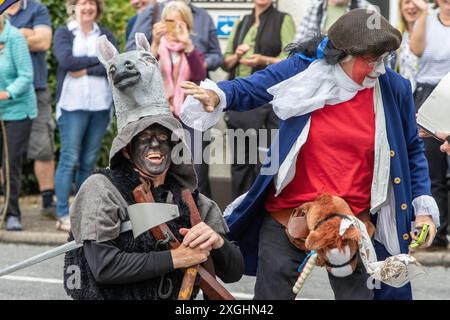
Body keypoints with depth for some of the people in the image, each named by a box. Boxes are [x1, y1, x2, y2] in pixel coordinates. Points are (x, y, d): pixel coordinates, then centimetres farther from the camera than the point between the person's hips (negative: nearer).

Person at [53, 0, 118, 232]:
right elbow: (66, 61, -12)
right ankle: (63, 215, -6)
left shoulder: (106, 36, 14)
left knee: (89, 161, 4)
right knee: (69, 159, -7)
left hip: (100, 105, 3)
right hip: (73, 104, -3)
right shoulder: (64, 34, 6)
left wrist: (85, 70, -12)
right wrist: (99, 59, -7)